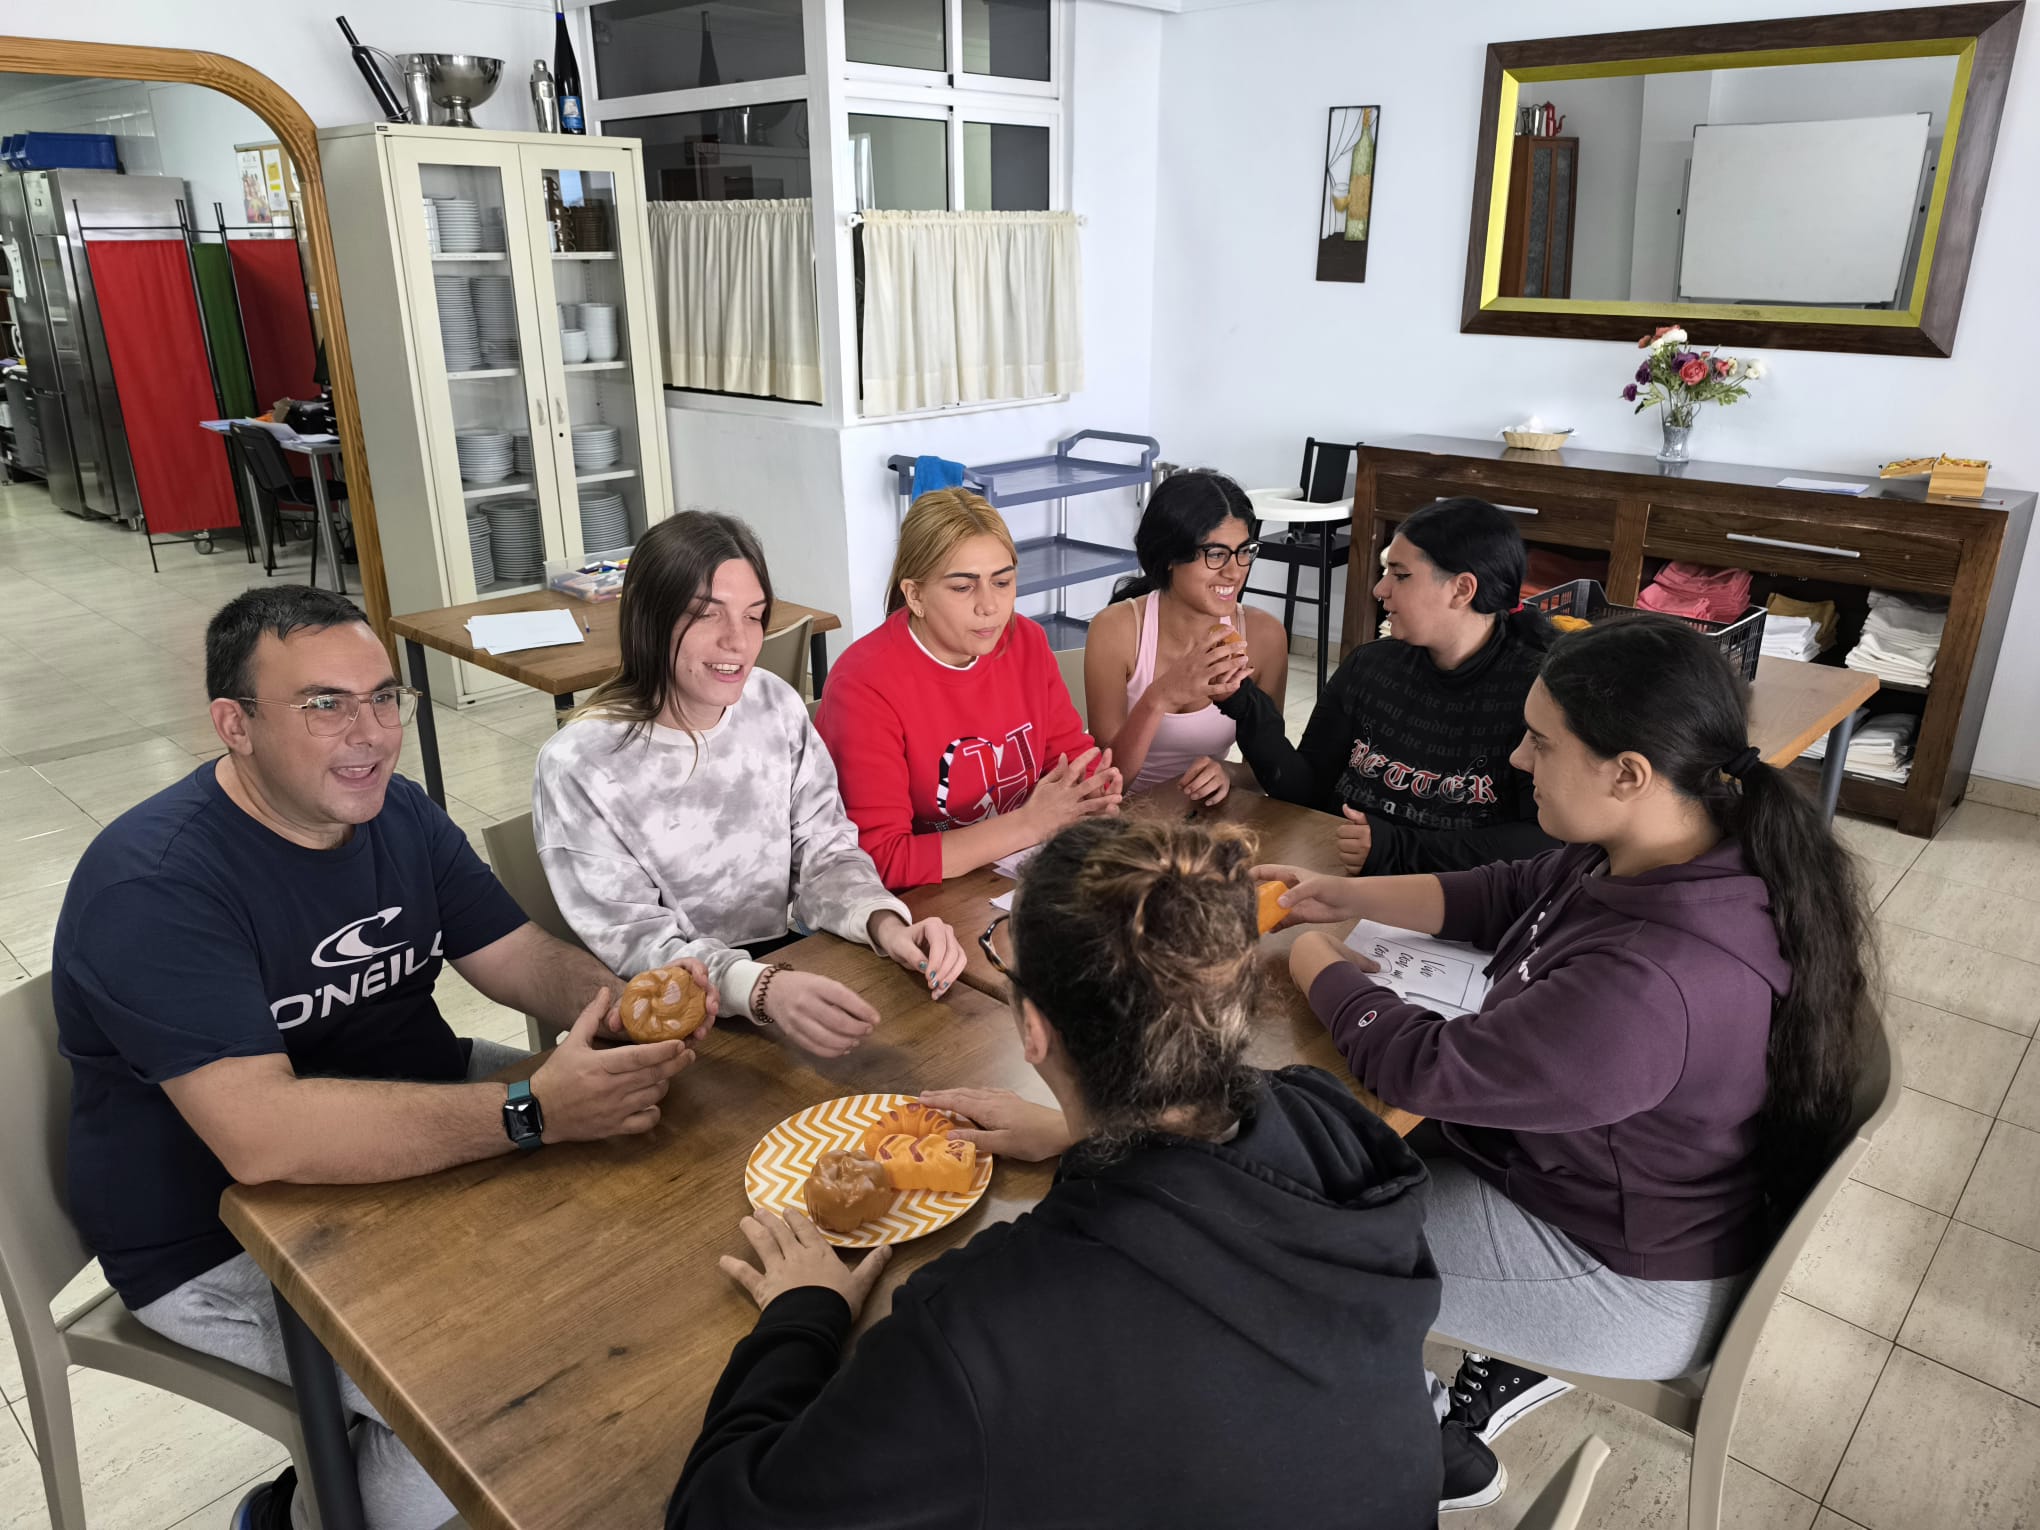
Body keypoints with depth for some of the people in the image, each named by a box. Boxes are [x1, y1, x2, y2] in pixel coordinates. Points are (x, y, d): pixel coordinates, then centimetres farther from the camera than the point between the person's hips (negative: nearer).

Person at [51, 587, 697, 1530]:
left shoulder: (398, 815, 0)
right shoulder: (154, 886, -25)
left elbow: (528, 956, 0)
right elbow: (261, 1135, -34)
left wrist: (627, 1008, -23)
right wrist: (530, 1115, -40)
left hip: (414, 1134, 8)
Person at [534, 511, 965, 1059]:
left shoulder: (777, 706, 0)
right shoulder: (578, 766, -16)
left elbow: (824, 855, 1)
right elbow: (635, 944, -19)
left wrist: (885, 922, -21)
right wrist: (763, 988, -37)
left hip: (781, 970, 5)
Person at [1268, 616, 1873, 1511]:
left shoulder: (1650, 986, -41)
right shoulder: (1684, 851, -13)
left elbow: (1427, 1068, -29)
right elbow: (1511, 896, 4)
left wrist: (1315, 962, -12)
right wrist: (1347, 897, -1)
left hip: (1632, 1276, -8)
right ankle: (1507, 1360, 31)